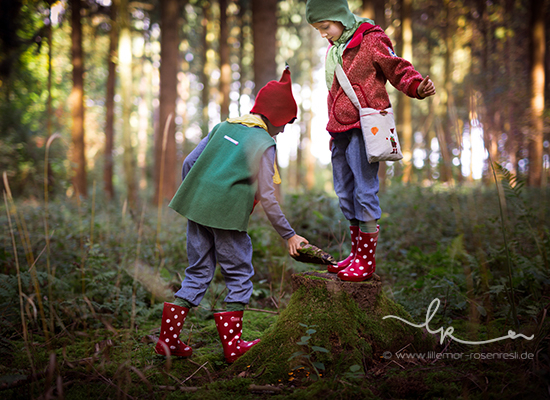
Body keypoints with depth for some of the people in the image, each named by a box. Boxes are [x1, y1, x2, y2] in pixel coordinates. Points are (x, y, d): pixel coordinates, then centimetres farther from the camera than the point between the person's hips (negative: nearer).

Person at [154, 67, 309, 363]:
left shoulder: (224, 126, 16)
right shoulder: (264, 144, -2)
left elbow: (189, 162, 12)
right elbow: (266, 197, -7)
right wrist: (289, 235, 0)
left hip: (197, 208, 6)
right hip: (227, 215, -6)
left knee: (198, 273, 15)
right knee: (239, 276, 9)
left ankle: (168, 339, 14)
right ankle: (232, 345, 13)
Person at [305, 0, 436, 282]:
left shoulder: (371, 40, -4)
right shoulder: (333, 49, 19)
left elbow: (398, 69, -7)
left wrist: (417, 87, -29)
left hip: (364, 127, -8)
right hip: (340, 130, 9)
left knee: (365, 190, -9)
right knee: (345, 193, 11)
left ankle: (367, 259, -1)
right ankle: (356, 253, 22)